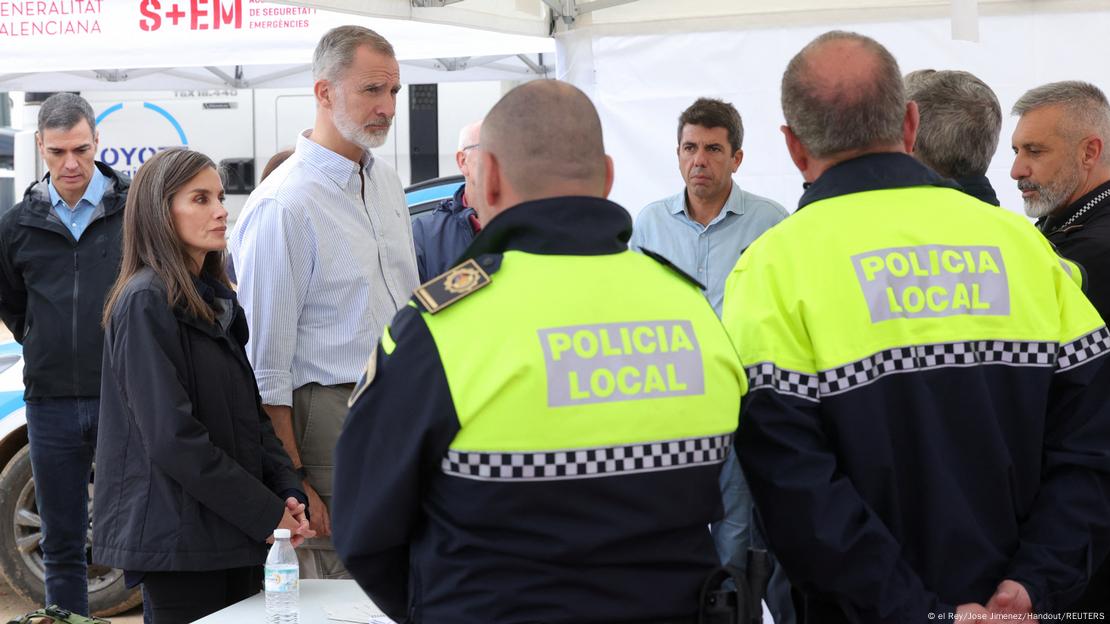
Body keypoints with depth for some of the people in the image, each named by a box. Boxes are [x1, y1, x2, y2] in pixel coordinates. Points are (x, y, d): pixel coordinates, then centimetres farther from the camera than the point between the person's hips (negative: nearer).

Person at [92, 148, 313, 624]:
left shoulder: (216, 299, 14)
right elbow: (172, 437, -19)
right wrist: (266, 513, -16)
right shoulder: (146, 302, -12)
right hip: (179, 535, -8)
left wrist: (287, 491, -1)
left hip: (232, 535, 8)